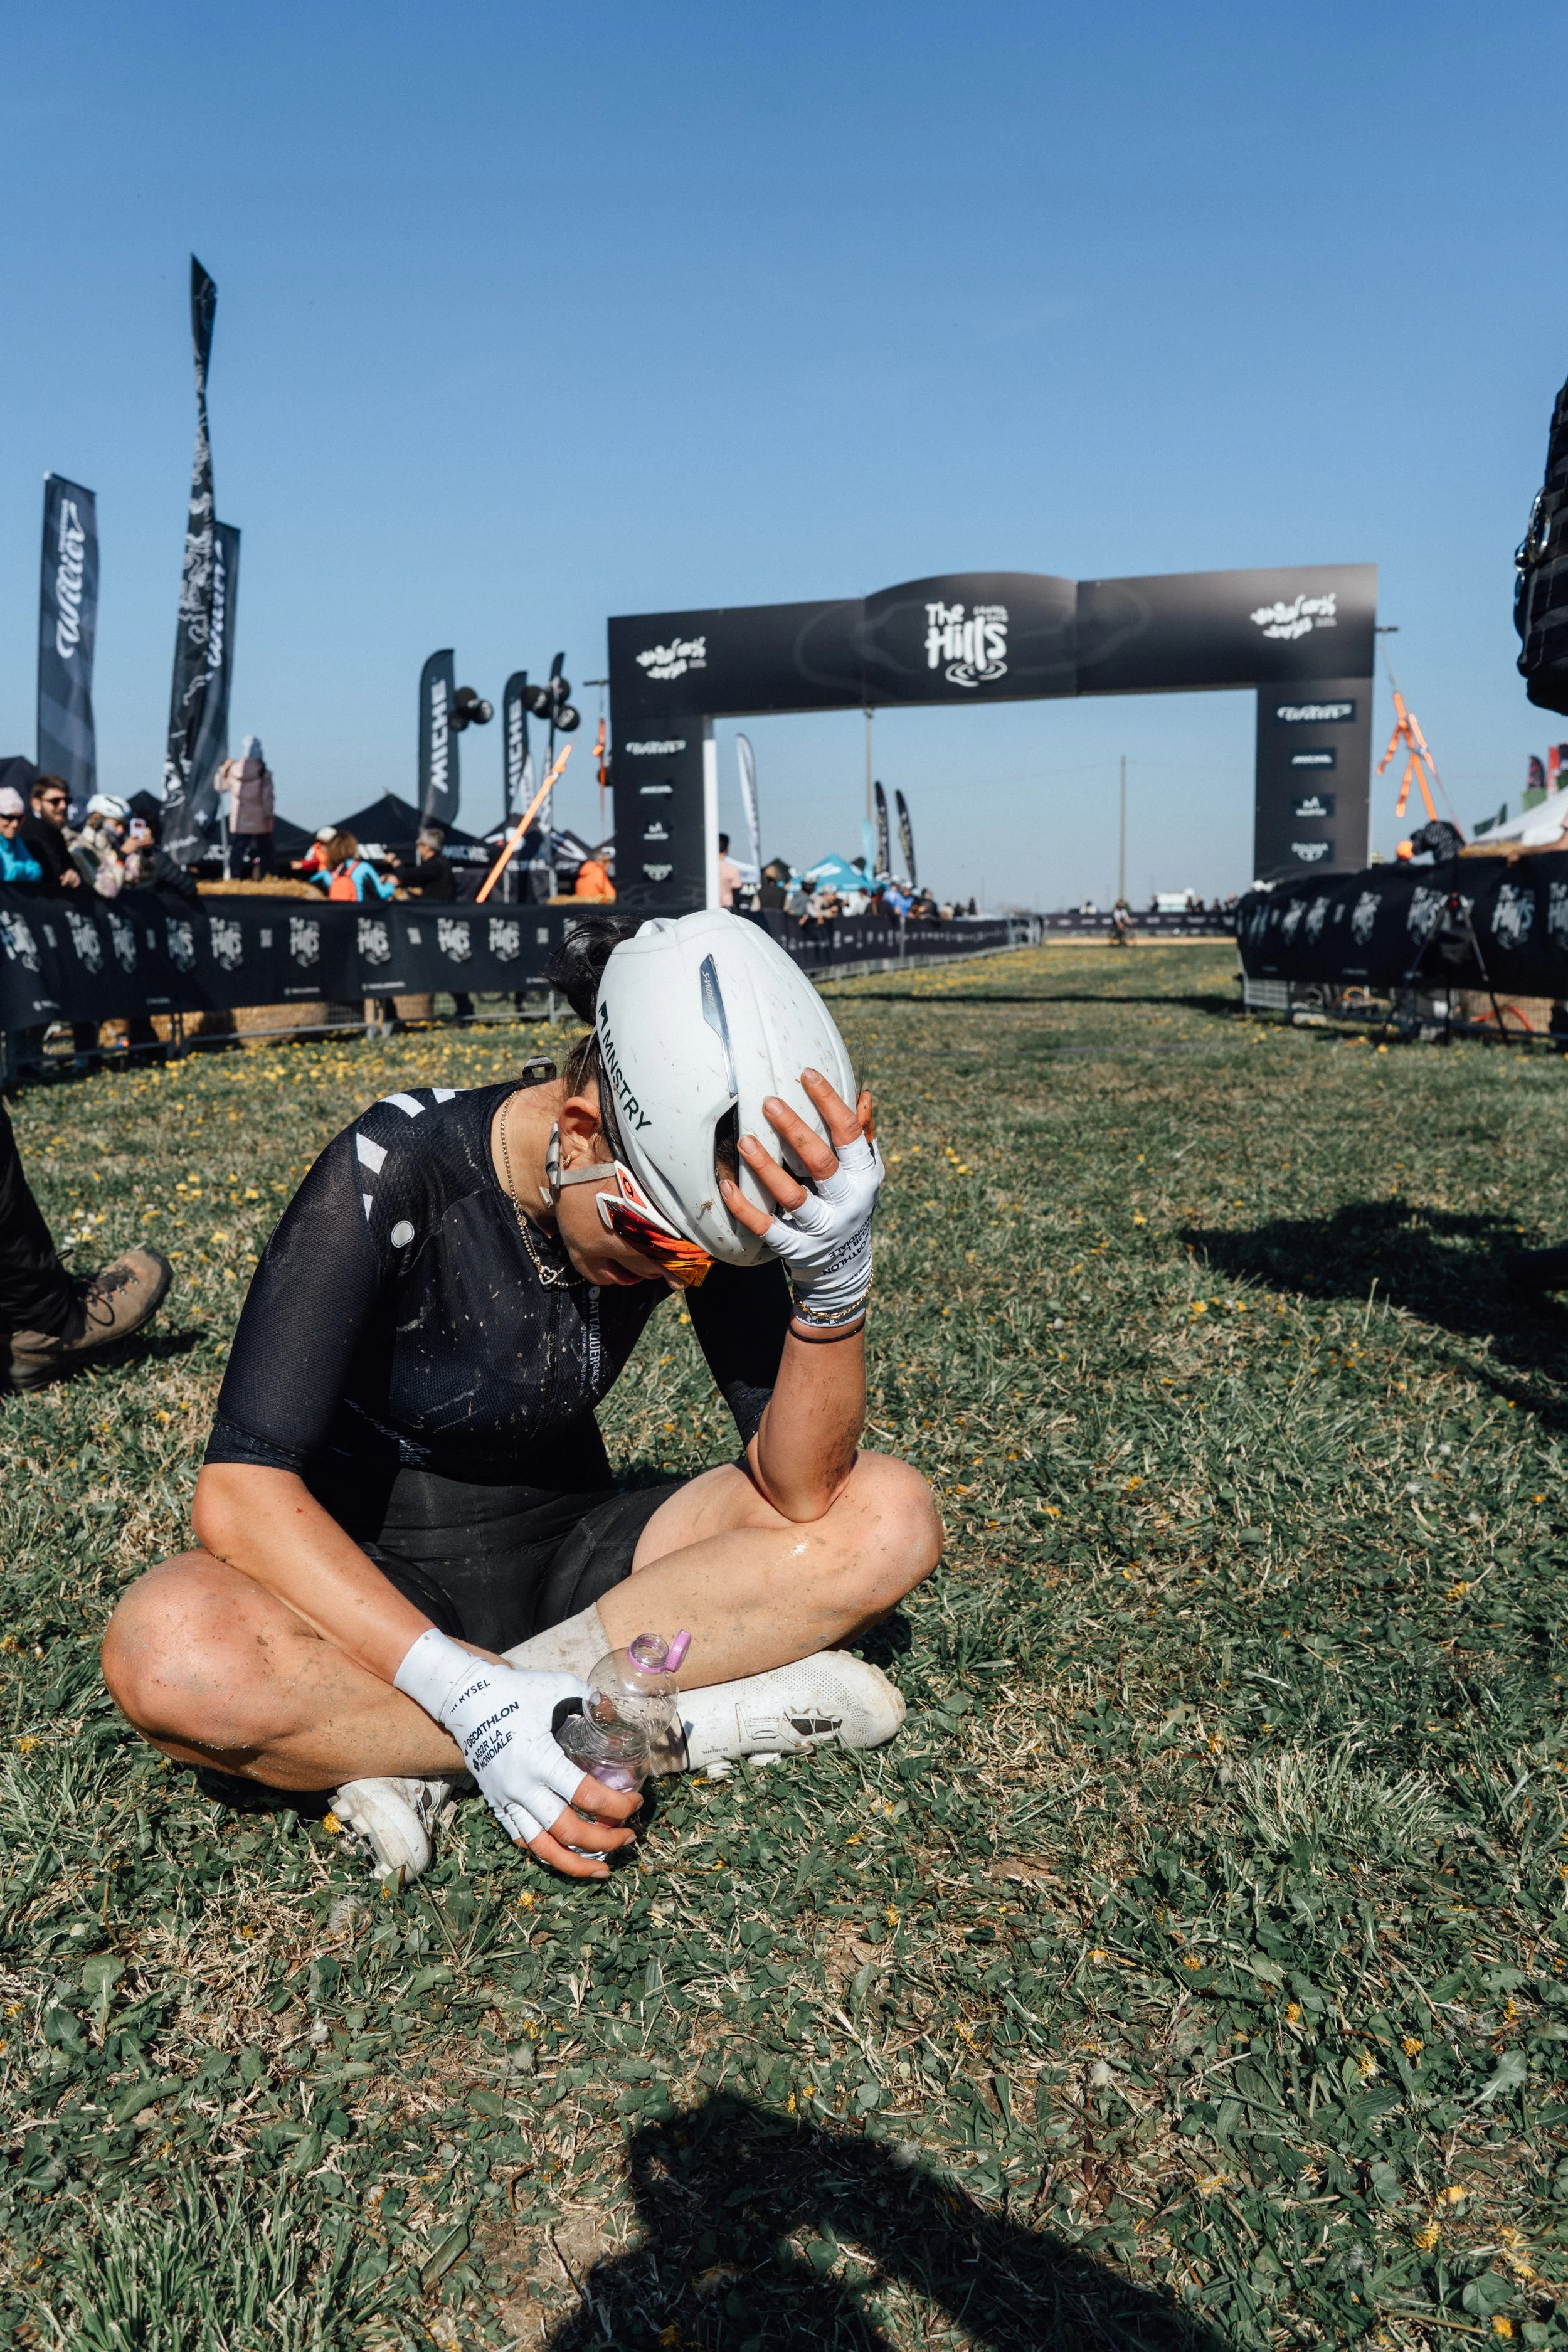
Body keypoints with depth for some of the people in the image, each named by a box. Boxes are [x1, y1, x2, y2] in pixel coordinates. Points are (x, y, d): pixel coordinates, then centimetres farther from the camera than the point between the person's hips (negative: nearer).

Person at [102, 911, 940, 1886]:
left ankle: (408, 1751, -21)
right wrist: (468, 1694, -38)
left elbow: (798, 1490, -18)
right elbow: (242, 1492, -28)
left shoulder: (696, 1186, -14)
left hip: (566, 1555, 4)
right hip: (374, 1577, -3)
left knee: (890, 1519, -18)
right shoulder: (397, 1170, -24)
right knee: (169, 1652, -36)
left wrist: (837, 1279, -35)